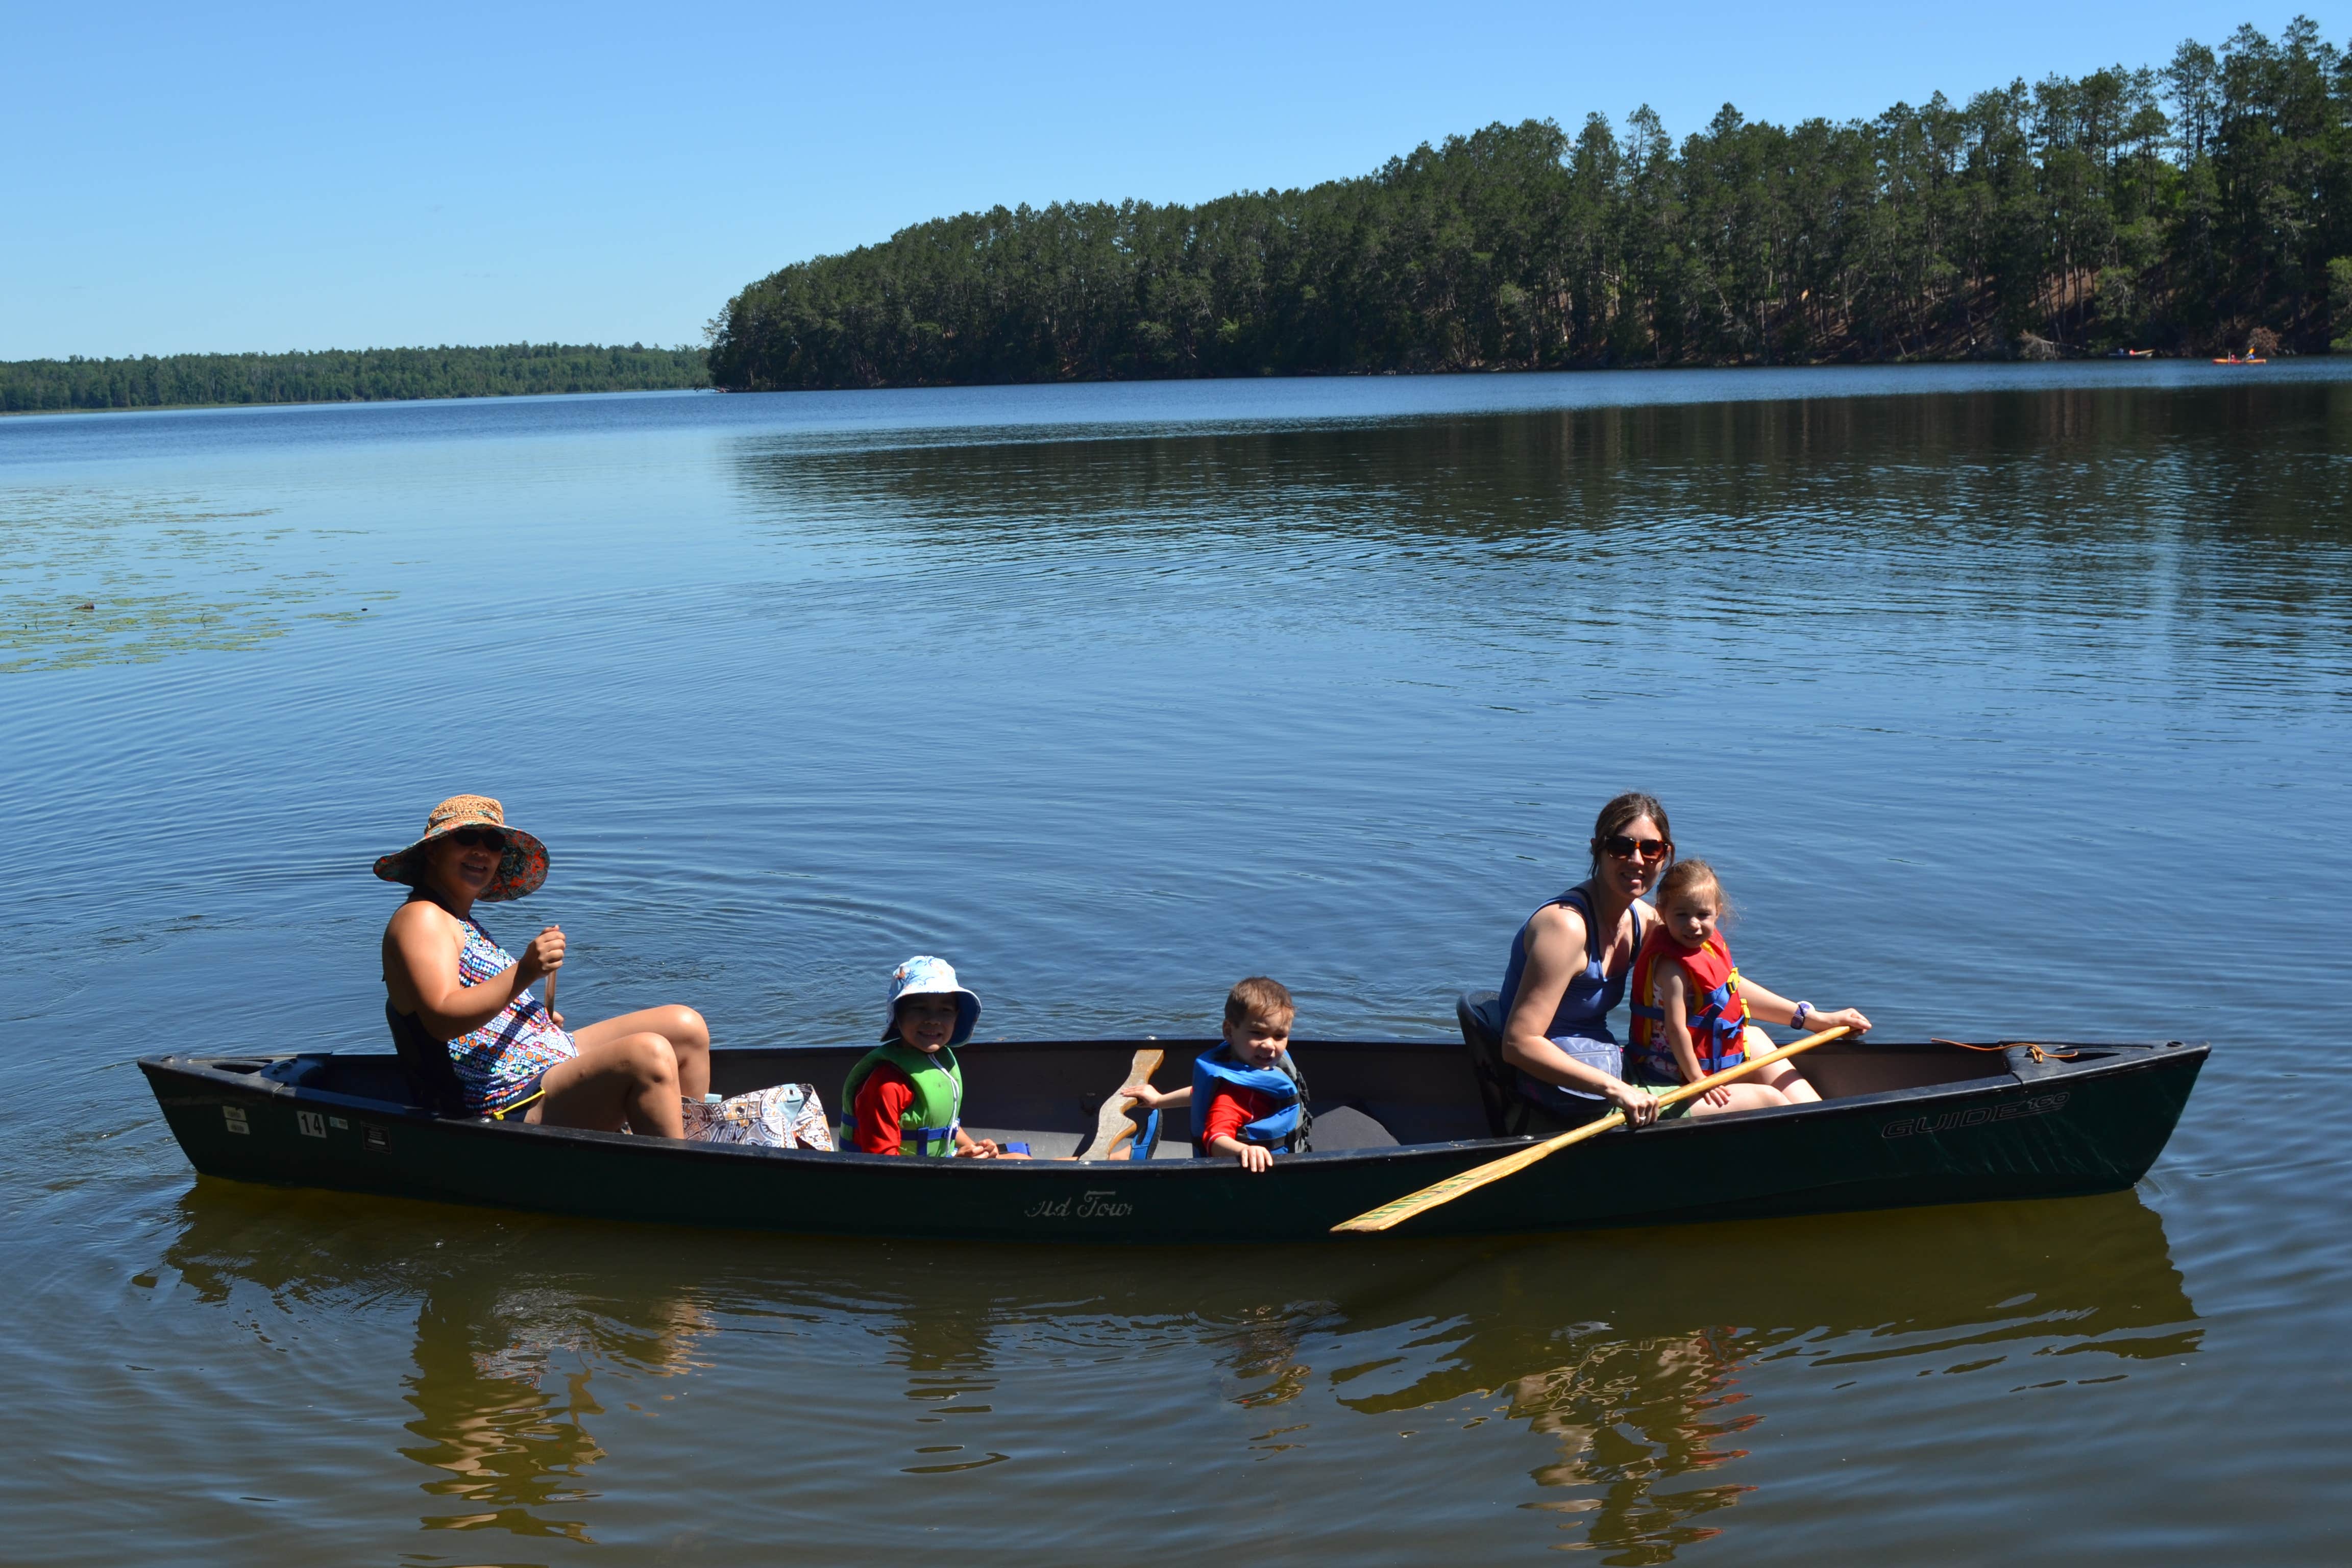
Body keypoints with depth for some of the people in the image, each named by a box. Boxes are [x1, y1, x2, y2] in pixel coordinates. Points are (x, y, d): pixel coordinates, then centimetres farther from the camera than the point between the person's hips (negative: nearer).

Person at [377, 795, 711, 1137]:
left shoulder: (463, 924, 21)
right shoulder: (420, 919, -11)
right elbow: (442, 1020, -24)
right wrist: (523, 974, -32)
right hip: (514, 1110, -11)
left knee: (684, 1027, 8)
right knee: (649, 1054, -30)